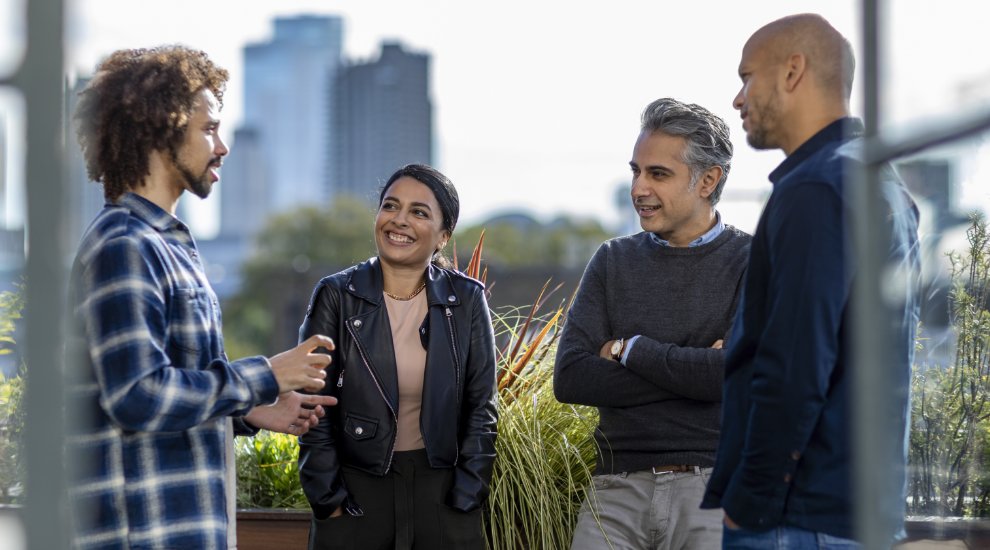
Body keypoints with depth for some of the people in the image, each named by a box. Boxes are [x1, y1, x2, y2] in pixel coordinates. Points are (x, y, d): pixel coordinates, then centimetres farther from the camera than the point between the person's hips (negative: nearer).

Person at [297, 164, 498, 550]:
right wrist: (329, 500, -6)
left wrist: (464, 499, -2)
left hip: (441, 487, 1)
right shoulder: (337, 295, -2)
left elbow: (480, 410, 4)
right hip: (356, 487, -1)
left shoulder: (467, 300, 1)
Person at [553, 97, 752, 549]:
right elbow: (569, 378, 0)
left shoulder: (752, 262, 1)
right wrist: (691, 370, -8)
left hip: (711, 485, -3)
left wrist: (628, 350, -3)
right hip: (618, 490, 3)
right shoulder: (613, 261, 11)